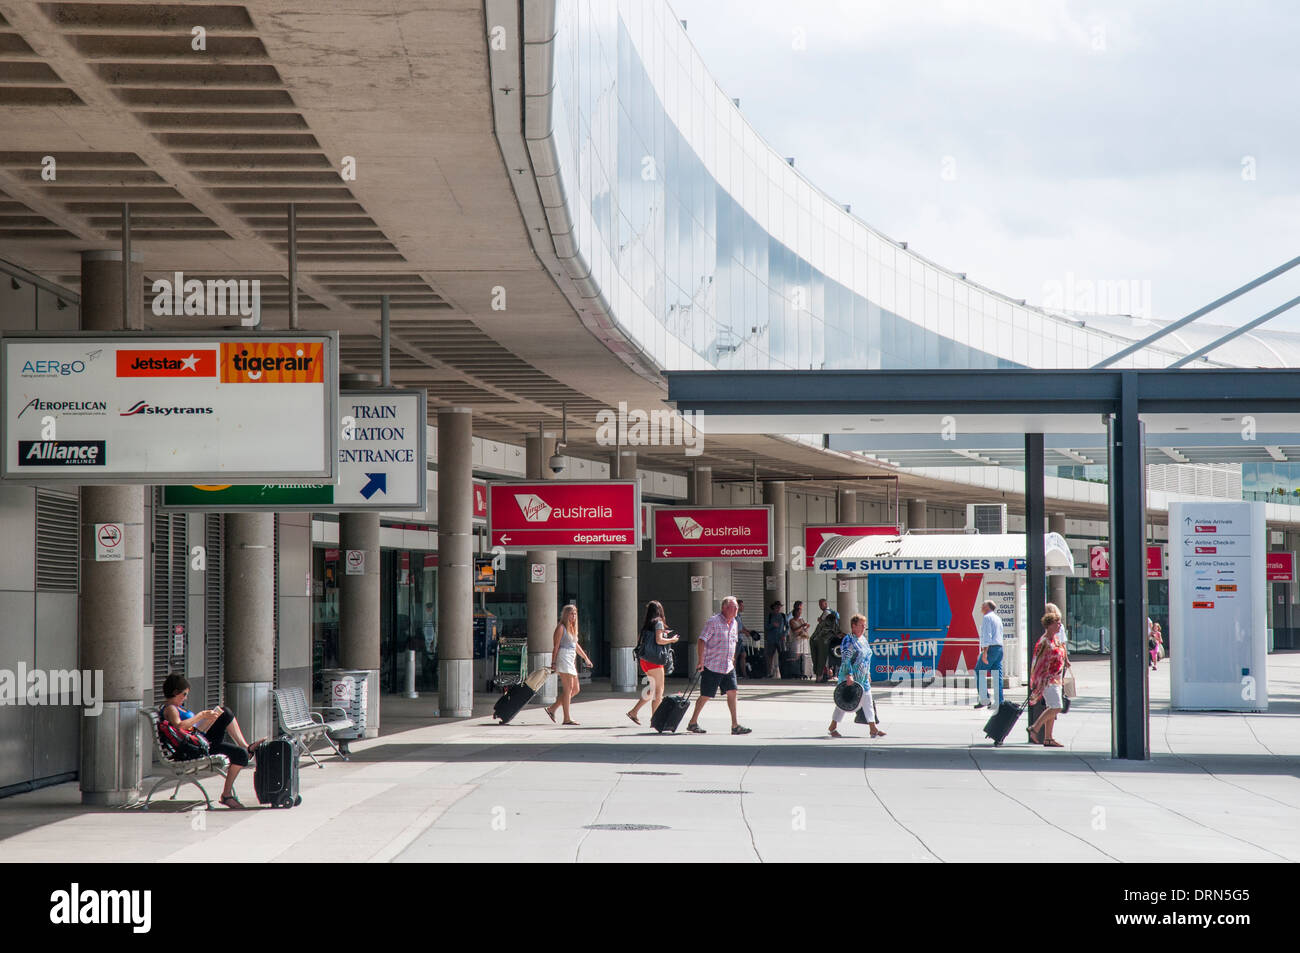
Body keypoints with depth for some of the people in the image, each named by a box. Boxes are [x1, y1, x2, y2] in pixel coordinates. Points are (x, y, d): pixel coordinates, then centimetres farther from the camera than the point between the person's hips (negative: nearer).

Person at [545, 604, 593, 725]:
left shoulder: (572, 628, 18)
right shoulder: (561, 628, -6)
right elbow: (556, 646, -11)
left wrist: (585, 658, 33)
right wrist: (554, 663, -16)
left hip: (571, 661, 9)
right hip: (563, 658, -9)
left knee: (576, 689, 8)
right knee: (568, 688, -11)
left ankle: (552, 708, 14)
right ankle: (567, 718, -10)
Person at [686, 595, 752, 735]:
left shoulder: (733, 623, 11)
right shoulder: (713, 622, -13)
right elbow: (702, 641, -15)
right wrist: (701, 661, -19)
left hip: (728, 666, 7)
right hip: (712, 666, -7)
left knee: (732, 692, -1)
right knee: (705, 696, 0)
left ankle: (735, 726, 1)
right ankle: (693, 722, 14)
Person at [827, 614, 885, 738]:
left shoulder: (863, 639, 13)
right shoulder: (848, 640, -13)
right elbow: (845, 660, -20)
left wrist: (868, 674, 22)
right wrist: (849, 675, -26)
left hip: (863, 678, 8)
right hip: (851, 678, -8)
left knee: (867, 702, 5)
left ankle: (873, 729, 6)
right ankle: (833, 727, 11)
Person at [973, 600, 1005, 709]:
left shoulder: (987, 618, -7)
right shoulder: (997, 618, 21)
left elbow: (987, 635, -16)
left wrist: (984, 652, -21)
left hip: (990, 648, -9)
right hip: (999, 648, 9)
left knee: (979, 672, -3)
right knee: (997, 676, 4)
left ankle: (984, 698, -11)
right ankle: (999, 701, -1)